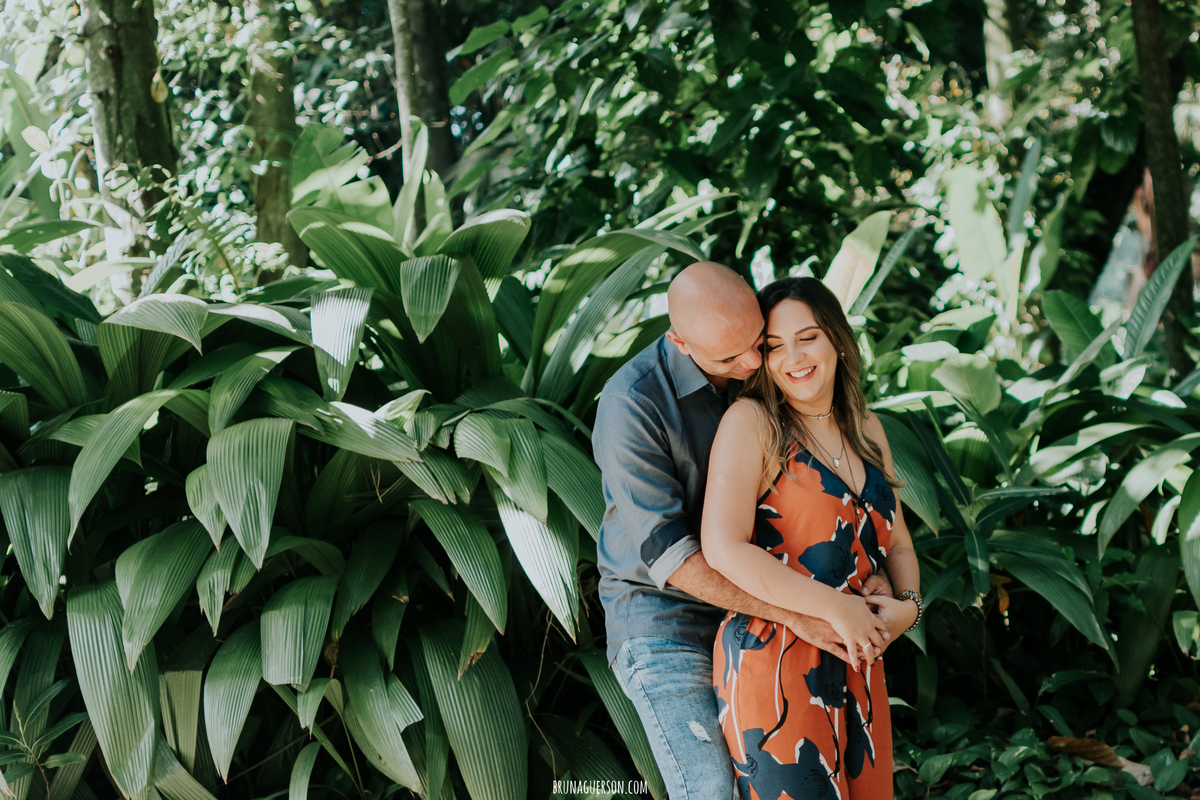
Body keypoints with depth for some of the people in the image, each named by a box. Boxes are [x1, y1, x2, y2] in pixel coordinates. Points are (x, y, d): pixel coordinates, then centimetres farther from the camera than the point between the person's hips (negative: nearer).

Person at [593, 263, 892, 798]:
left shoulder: (764, 372, -3)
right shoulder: (630, 406, -23)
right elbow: (667, 553, -24)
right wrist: (794, 615, -27)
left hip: (745, 610, 6)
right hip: (661, 618, -6)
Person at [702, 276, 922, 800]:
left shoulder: (865, 429, 13)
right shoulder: (751, 422, -7)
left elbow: (896, 543, 19)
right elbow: (724, 548, -17)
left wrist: (908, 604, -2)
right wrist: (835, 608, -16)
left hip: (858, 666, 7)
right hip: (773, 662, -7)